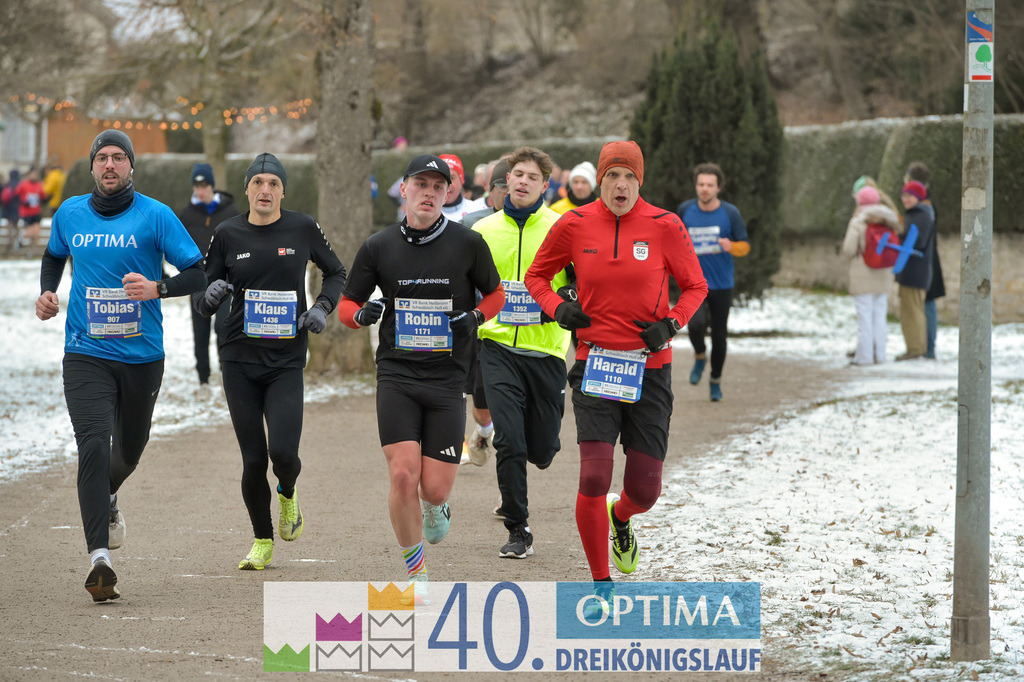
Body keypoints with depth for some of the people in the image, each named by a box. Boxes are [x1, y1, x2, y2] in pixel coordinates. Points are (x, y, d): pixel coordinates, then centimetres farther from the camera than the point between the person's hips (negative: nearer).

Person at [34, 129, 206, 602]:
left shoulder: (155, 216, -5)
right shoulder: (70, 214, 4)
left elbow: (197, 274, -8)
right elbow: (54, 256, 26)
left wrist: (157, 288, -26)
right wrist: (47, 293, 7)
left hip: (142, 355, 0)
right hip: (86, 354, 0)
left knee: (129, 449, 17)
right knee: (93, 444, -18)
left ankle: (105, 498, 54)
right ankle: (99, 558, -24)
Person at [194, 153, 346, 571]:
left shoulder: (302, 229, 0)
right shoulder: (228, 234, 2)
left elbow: (336, 273, 17)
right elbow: (201, 302, 7)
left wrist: (323, 307, -1)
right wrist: (211, 296, -16)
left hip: (287, 360, -1)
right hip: (239, 359, 1)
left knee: (283, 452, -15)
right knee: (253, 459, 0)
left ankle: (288, 494, 22)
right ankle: (262, 542, 20)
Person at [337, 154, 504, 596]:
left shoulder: (468, 244, 0)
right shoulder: (378, 247, 3)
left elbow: (495, 294, 14)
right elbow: (346, 306, 11)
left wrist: (475, 316, -7)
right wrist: (363, 313, -12)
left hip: (448, 378, 0)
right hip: (396, 374, 0)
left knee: (435, 488, -4)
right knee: (403, 476, -14)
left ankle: (436, 506, 37)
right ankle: (415, 570, 7)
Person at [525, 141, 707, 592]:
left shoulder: (665, 226, -4)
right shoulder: (574, 225, -1)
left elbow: (695, 287, 8)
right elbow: (536, 275, 15)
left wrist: (671, 324, -10)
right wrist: (557, 307, -5)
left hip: (648, 369, 0)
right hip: (595, 364, 0)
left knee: (645, 491, 2)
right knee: (593, 479, -15)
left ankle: (621, 518, 42)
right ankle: (601, 585, 2)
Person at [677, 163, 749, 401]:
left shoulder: (730, 213, -5)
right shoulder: (685, 210, -1)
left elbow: (745, 246, 0)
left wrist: (731, 246, -21)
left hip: (721, 283, 0)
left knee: (719, 334, 5)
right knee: (696, 323, -24)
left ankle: (715, 381, 27)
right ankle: (700, 356, 8)